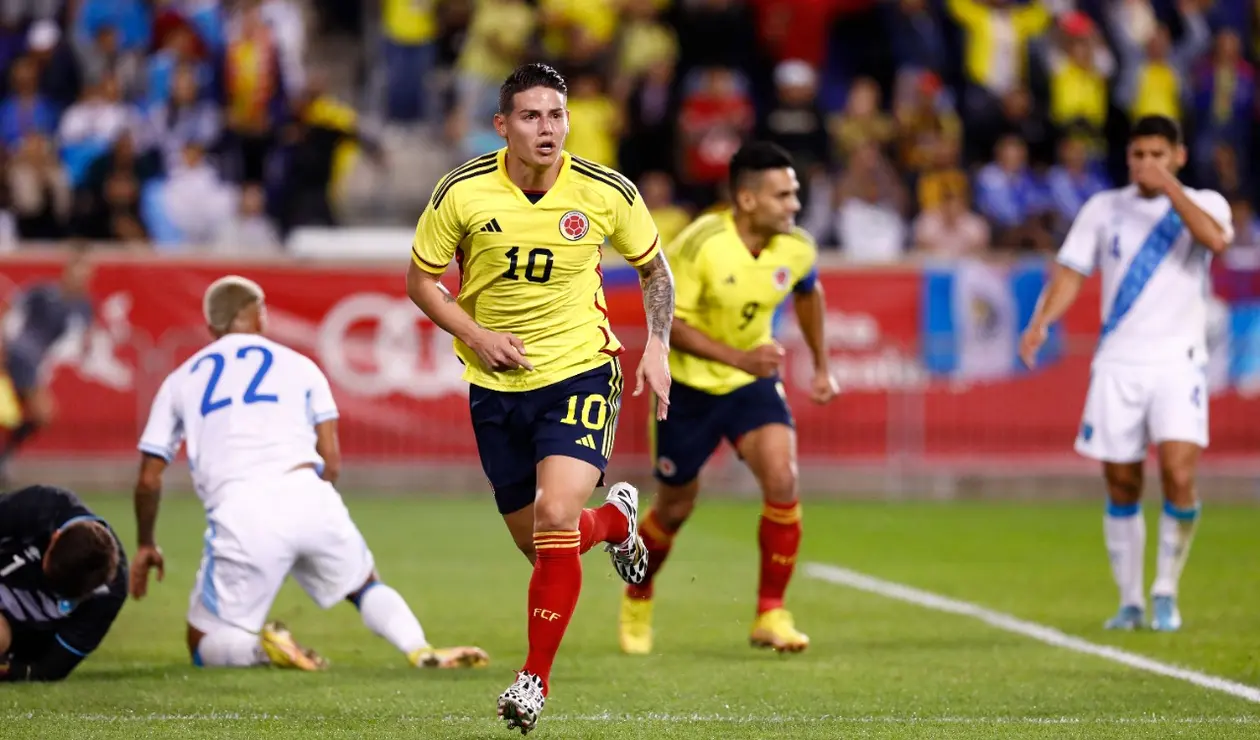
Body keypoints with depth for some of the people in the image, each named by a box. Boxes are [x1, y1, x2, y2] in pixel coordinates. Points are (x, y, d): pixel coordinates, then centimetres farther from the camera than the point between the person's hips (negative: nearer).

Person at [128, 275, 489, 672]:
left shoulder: (180, 381, 23)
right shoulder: (298, 366, 23)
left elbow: (149, 479, 21)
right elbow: (331, 463, 16)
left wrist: (146, 544, 36)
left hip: (240, 512, -1)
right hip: (306, 494, 1)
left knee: (205, 644, 13)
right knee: (365, 586, 27)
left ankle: (261, 646, -19)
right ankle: (422, 651, 0)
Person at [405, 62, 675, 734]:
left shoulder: (606, 193, -8)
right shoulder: (462, 192, -10)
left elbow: (654, 269, 9)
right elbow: (421, 280, 3)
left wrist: (657, 346, -3)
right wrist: (474, 335, -12)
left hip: (580, 372, -2)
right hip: (496, 385, 2)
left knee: (555, 517, -23)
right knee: (539, 546, 9)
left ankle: (535, 679, -8)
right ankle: (616, 518, 45)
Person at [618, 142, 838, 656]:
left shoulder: (797, 248, -10)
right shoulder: (700, 245, -25)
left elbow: (808, 293, 13)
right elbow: (667, 320, -22)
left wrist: (821, 367, 15)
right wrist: (740, 357, -31)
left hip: (753, 381, 3)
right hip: (688, 384, -3)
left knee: (782, 478, -21)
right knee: (675, 508, 10)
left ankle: (770, 615, -10)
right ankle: (637, 599, 40)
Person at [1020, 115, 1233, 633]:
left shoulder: (1203, 203, 4)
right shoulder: (1104, 209, 10)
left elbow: (1216, 239, -19)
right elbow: (1071, 272, 7)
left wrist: (1168, 186, -17)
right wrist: (1042, 321, -10)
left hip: (1178, 362, -2)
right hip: (1117, 364, 2)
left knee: (1179, 473, -17)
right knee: (1122, 487, 3)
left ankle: (1166, 591, -1)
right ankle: (1130, 600, 16)